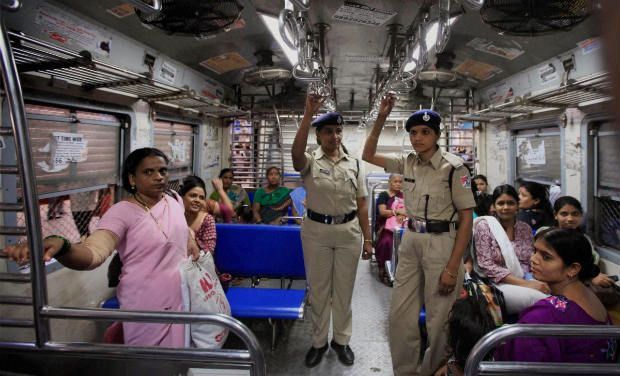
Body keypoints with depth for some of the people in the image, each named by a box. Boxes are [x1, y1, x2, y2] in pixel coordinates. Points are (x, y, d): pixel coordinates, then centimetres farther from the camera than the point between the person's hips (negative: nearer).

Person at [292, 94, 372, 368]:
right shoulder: (310, 162, -5)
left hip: (348, 231, 2)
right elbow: (296, 152, -31)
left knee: (343, 289, 13)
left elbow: (361, 204, 5)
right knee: (318, 289, 11)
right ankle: (319, 341, 28)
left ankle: (341, 340, 30)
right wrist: (309, 113, -36)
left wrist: (367, 238, 4)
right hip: (316, 231, -2)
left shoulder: (354, 164, 4)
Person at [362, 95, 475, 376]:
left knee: (439, 322, 5)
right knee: (399, 316, 12)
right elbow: (368, 155, 14)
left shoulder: (454, 167, -12)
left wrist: (453, 267, -15)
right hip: (410, 242, 6)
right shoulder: (408, 163, 5)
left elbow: (466, 218, -11)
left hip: (441, 244, -6)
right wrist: (381, 118, 3)